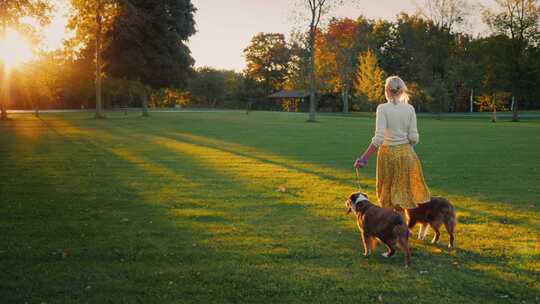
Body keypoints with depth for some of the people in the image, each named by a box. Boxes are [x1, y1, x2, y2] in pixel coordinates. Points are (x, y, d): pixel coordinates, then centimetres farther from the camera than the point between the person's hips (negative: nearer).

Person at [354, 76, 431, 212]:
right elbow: (414, 137, -5)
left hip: (388, 153, -2)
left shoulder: (382, 108, -11)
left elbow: (379, 137, -18)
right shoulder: (409, 108, -2)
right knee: (405, 190, 13)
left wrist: (365, 158, -15)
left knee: (388, 191, 11)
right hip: (406, 153, 2)